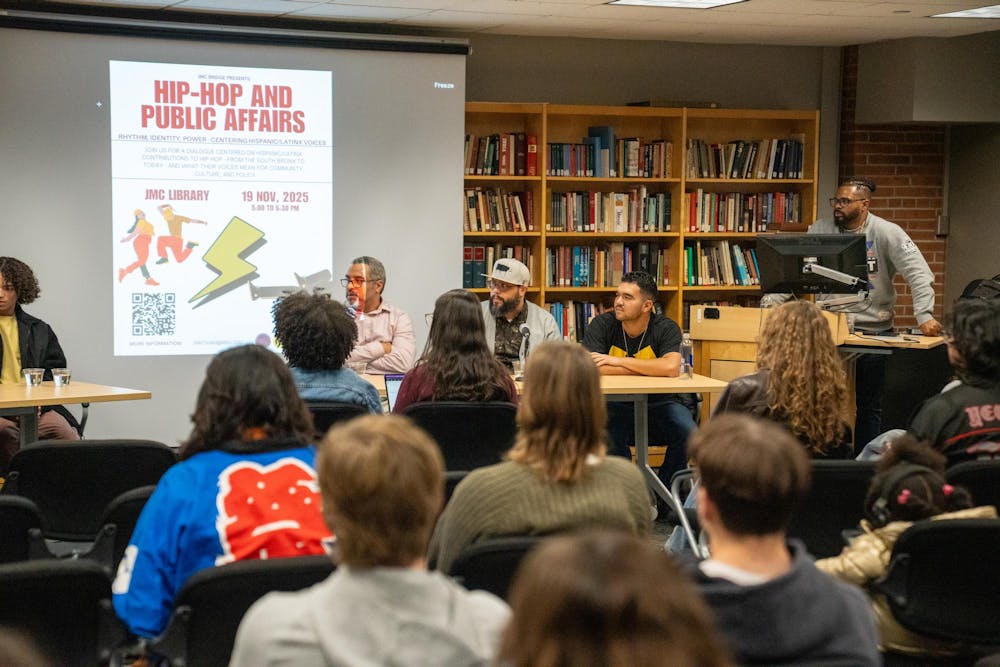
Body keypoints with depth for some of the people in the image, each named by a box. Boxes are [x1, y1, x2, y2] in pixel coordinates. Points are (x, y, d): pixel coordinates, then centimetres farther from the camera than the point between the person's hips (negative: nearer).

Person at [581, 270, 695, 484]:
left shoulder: (666, 328, -7)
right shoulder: (601, 325, -5)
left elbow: (671, 368, -26)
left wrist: (619, 361, -22)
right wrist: (650, 368, -18)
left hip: (660, 402, 1)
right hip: (616, 404, -1)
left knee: (686, 432, -26)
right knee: (609, 432, -32)